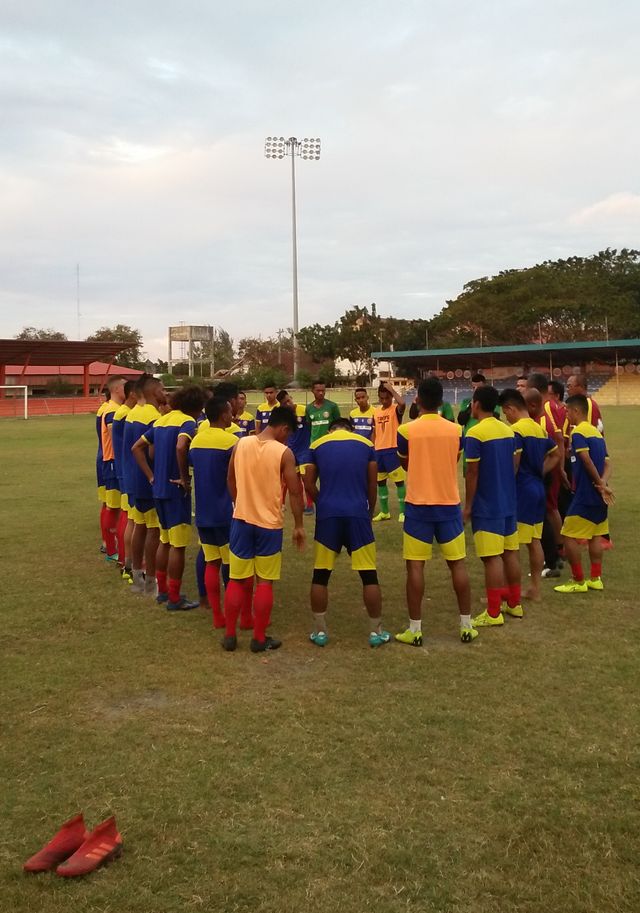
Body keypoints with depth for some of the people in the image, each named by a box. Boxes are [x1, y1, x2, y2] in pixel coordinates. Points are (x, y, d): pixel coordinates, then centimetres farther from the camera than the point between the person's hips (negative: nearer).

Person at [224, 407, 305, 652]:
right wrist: (298, 525, 1)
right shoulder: (284, 452, -12)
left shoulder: (241, 444, 0)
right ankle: (259, 638, 12)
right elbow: (295, 491, -9)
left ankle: (229, 635, 16)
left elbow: (230, 481, 9)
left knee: (236, 580, 12)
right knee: (264, 582, 6)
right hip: (269, 523, -3)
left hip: (241, 519, 4)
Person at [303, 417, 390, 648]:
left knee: (320, 575, 11)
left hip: (327, 515, 0)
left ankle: (320, 631, 15)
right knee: (369, 574, 8)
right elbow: (372, 486, 10)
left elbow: (309, 485, 8)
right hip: (358, 514, 0)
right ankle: (376, 631, 14)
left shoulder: (317, 445, 9)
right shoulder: (366, 444, 10)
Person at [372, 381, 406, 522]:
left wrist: (390, 388, -23)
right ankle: (384, 512, 24)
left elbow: (402, 403, -34)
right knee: (380, 481, 13)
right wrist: (372, 449, 14)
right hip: (379, 450, 7)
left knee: (399, 481, -3)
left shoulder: (396, 409, -8)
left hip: (393, 450, -7)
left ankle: (403, 512, 4)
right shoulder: (376, 411, 10)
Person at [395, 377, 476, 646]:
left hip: (418, 506, -2)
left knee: (415, 566, 3)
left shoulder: (406, 430, -8)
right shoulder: (455, 430, -1)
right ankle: (466, 627, 15)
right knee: (457, 564, 11)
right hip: (449, 504, 2)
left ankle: (415, 630, 5)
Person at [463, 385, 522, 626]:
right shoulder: (508, 431, 8)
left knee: (492, 558, -5)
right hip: (508, 502, 8)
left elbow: (472, 473, -14)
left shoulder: (475, 433, -14)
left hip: (487, 506, -8)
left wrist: (468, 505, -7)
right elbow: (514, 466, 14)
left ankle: (493, 613, -1)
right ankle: (515, 604, 23)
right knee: (511, 553, 14)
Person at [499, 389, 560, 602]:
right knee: (534, 542, 14)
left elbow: (513, 464, -22)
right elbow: (556, 455, 20)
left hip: (521, 491, -8)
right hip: (538, 489, 9)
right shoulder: (540, 429, 11)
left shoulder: (516, 430, -15)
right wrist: (540, 473, 15)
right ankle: (535, 589, 20)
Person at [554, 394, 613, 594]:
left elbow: (588, 462, -22)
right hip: (599, 495, 9)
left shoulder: (578, 433, -13)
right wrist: (603, 482, -8)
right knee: (595, 536, 15)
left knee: (569, 536, -1)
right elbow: (607, 463, 7)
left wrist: (599, 484, -13)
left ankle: (578, 581, 3)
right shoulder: (596, 432, 14)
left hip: (585, 495, -9)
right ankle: (595, 579, 21)